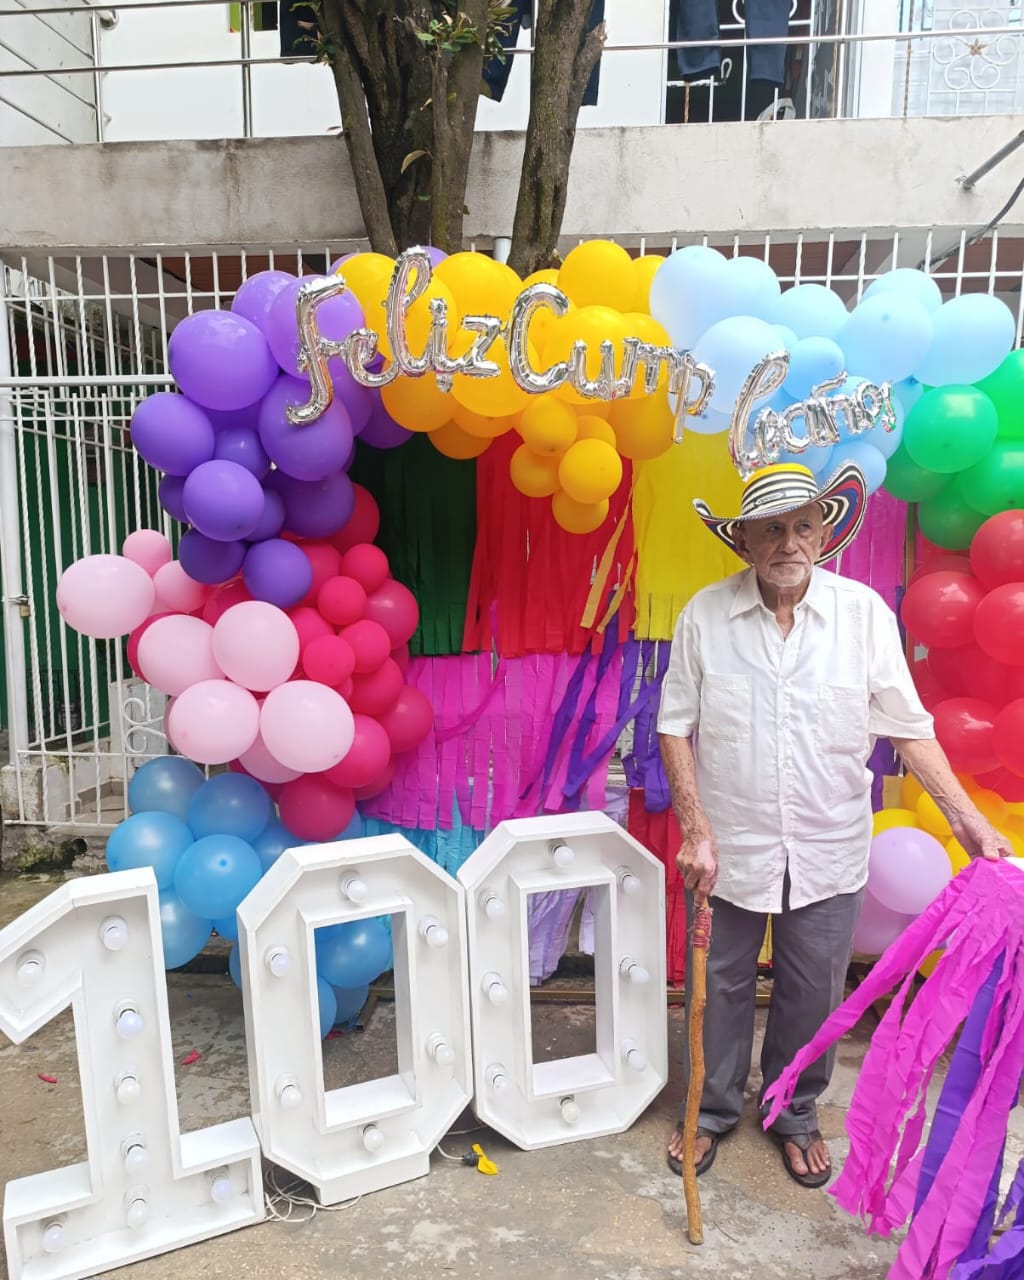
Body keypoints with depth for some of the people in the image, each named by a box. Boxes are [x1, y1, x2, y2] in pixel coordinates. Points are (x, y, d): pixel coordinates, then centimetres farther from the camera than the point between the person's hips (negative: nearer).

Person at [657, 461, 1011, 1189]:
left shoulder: (864, 611, -9)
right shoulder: (706, 614, -11)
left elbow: (908, 726, -3)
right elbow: (676, 726, -7)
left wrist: (967, 817, -11)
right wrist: (695, 830, -12)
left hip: (829, 850, 1)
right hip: (731, 845, 0)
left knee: (813, 994, 18)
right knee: (724, 986, 18)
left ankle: (795, 1114, 45)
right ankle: (714, 1109, 43)